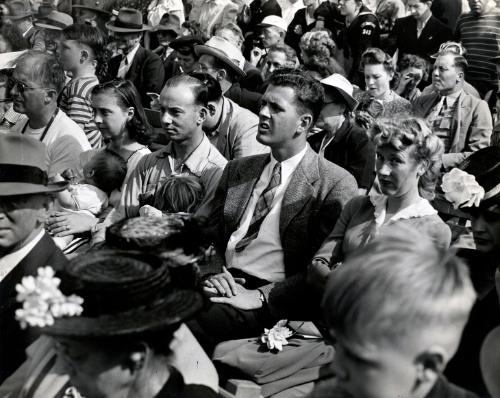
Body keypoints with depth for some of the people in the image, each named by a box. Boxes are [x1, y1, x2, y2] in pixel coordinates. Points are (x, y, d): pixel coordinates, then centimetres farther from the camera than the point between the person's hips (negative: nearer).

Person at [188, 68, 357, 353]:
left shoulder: (336, 185, -2)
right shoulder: (237, 170, 18)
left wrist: (261, 296, -16)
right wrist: (213, 273, -2)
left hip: (270, 303, -5)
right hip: (222, 286, 5)